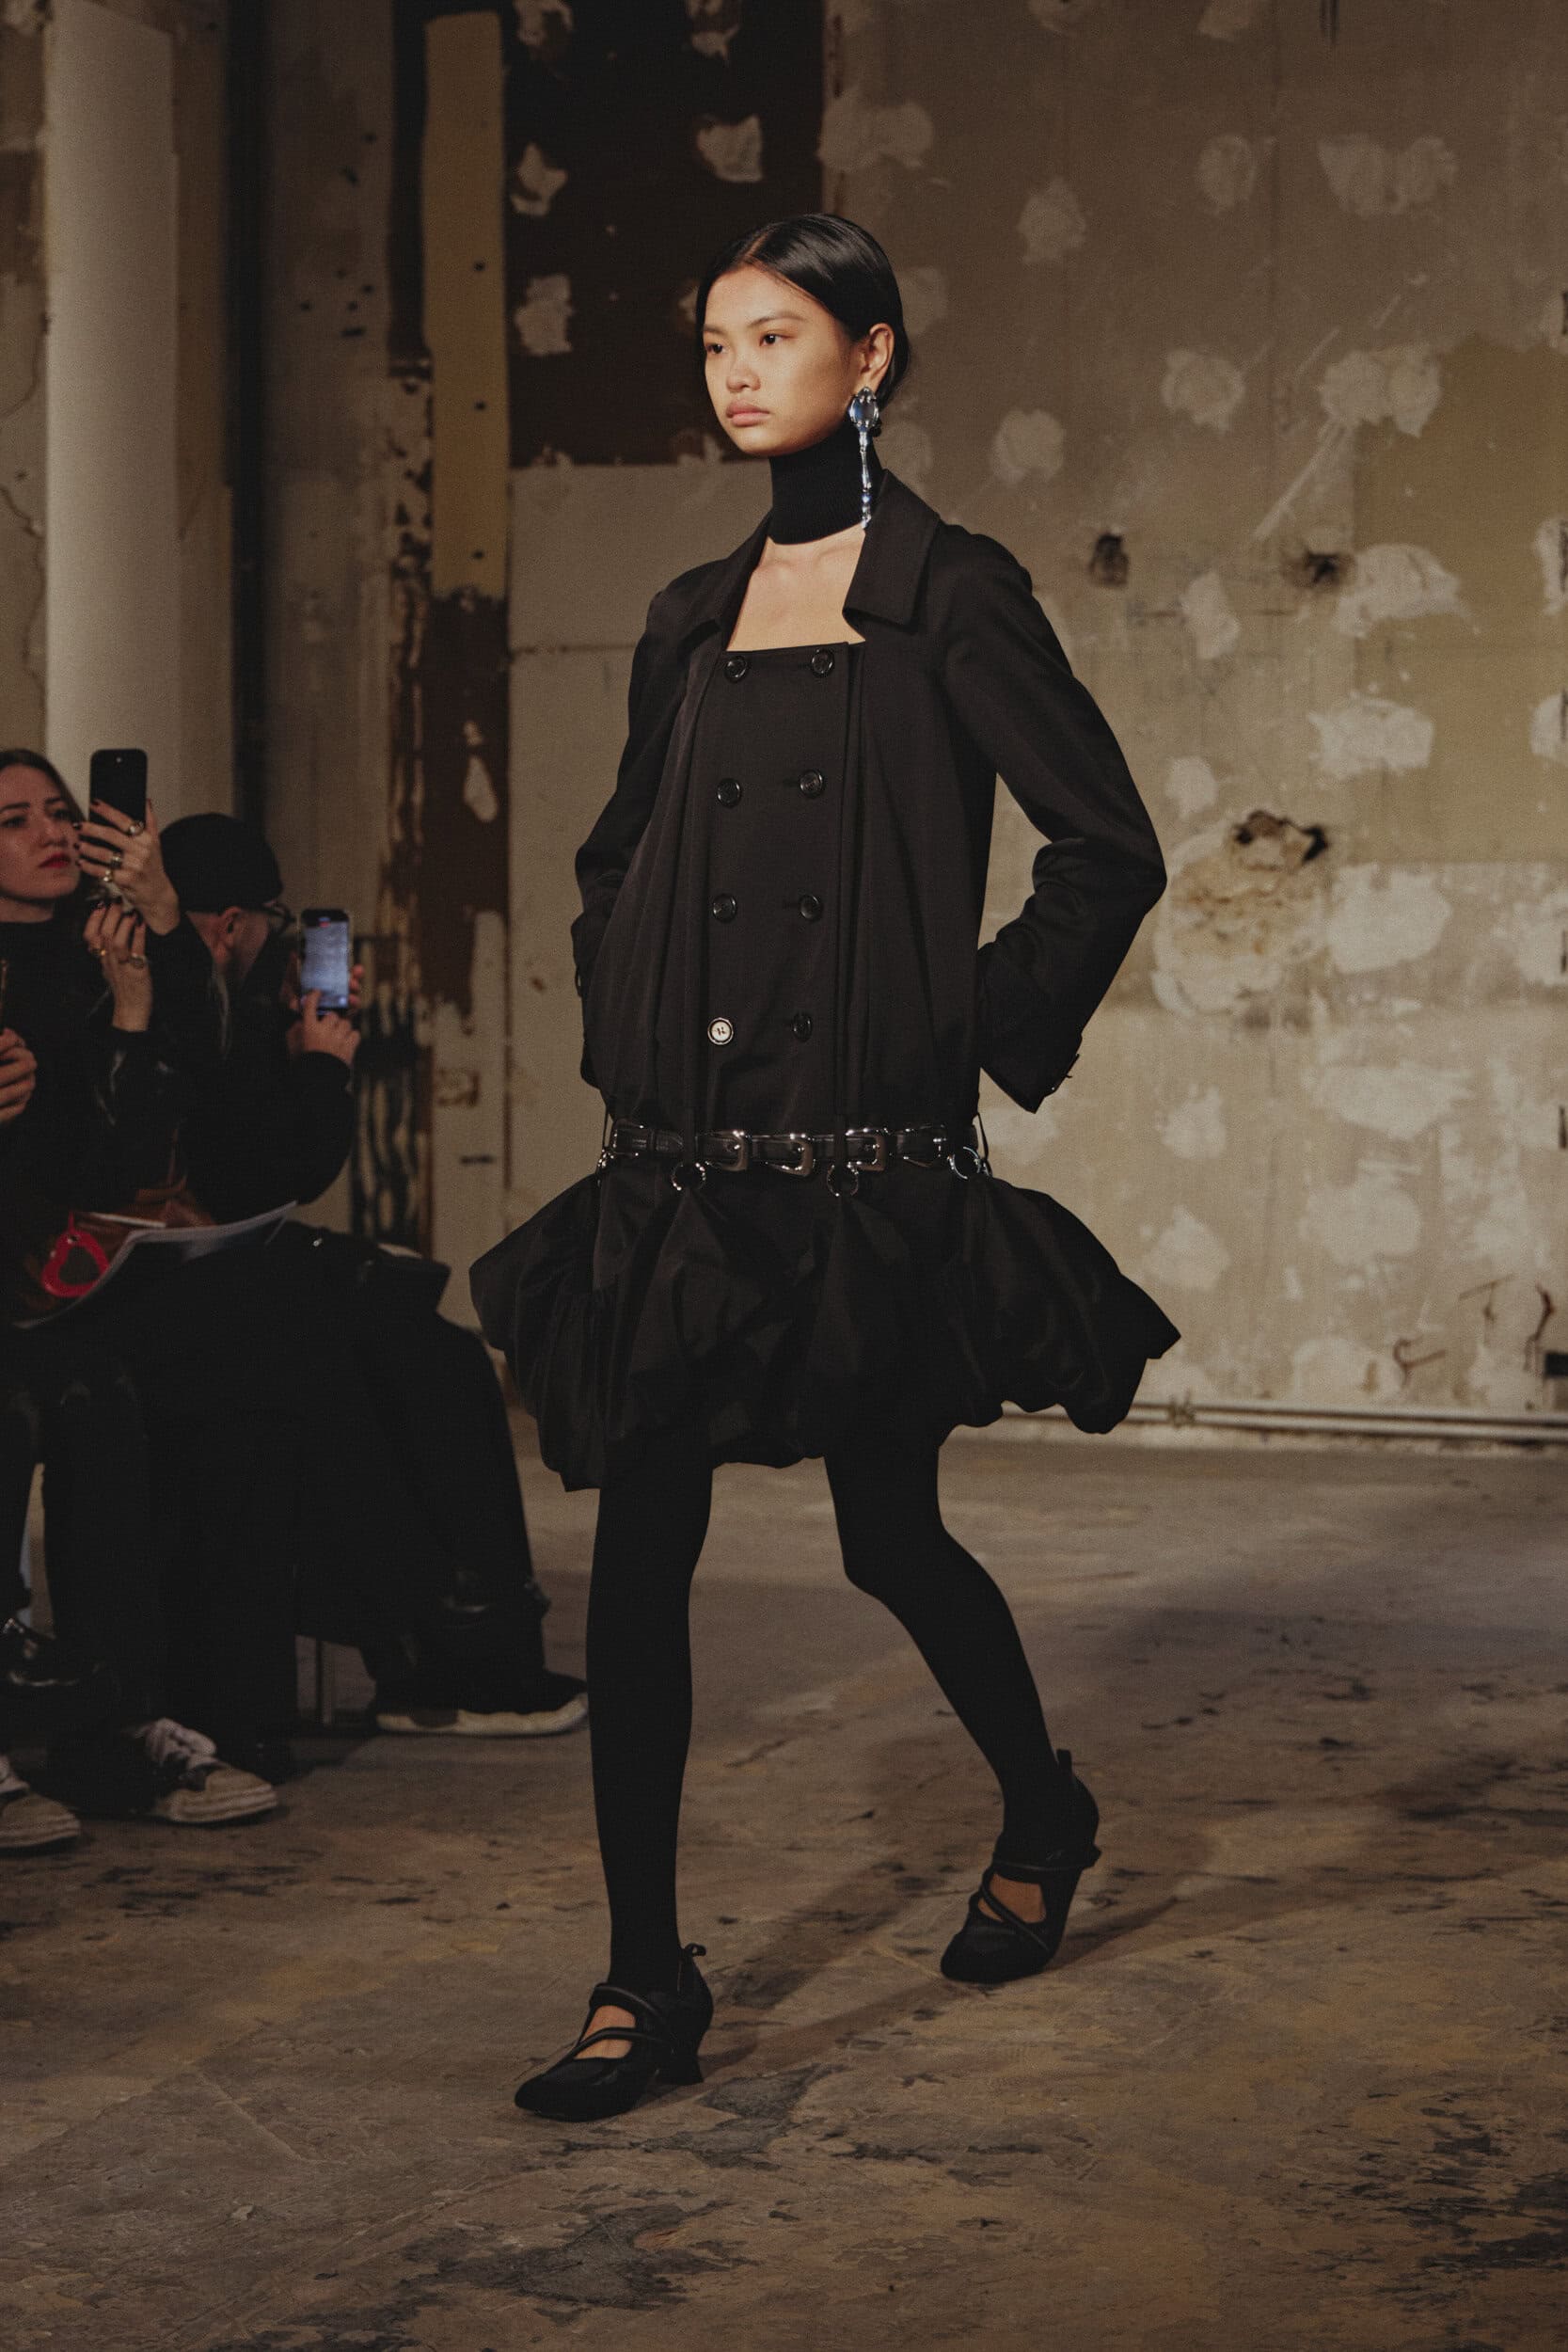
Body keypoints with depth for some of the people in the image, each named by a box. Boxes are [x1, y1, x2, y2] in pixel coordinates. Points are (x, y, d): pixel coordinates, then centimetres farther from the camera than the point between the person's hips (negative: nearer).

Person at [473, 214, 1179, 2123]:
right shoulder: (692, 620, 14)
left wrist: (983, 1032, -8)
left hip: (865, 1156, -5)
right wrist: (622, 1026, 13)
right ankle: (646, 1982, 6)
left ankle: (1043, 1814, 36)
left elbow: (1108, 849, -5)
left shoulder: (947, 594, -3)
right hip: (682, 1158, 5)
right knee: (637, 1555, -1)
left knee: (889, 1532, 7)